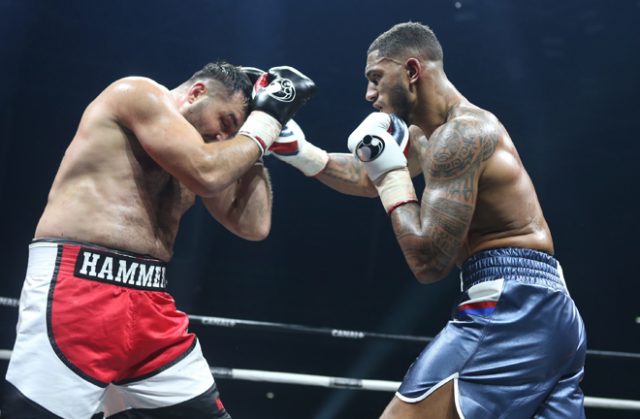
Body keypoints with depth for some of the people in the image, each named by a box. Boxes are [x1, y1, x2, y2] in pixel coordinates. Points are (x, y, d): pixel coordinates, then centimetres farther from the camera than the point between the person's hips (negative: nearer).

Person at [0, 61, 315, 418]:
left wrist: (255, 141, 15)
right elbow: (207, 174, -16)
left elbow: (254, 225, 15)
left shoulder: (194, 158, 20)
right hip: (77, 286, -8)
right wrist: (264, 122, -2)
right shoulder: (140, 93, -2)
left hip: (149, 301, 8)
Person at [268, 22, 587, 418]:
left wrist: (391, 172, -9)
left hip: (512, 308, -11)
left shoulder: (460, 134, -13)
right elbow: (370, 179, 31)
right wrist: (300, 151, 19)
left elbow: (429, 262, -18)